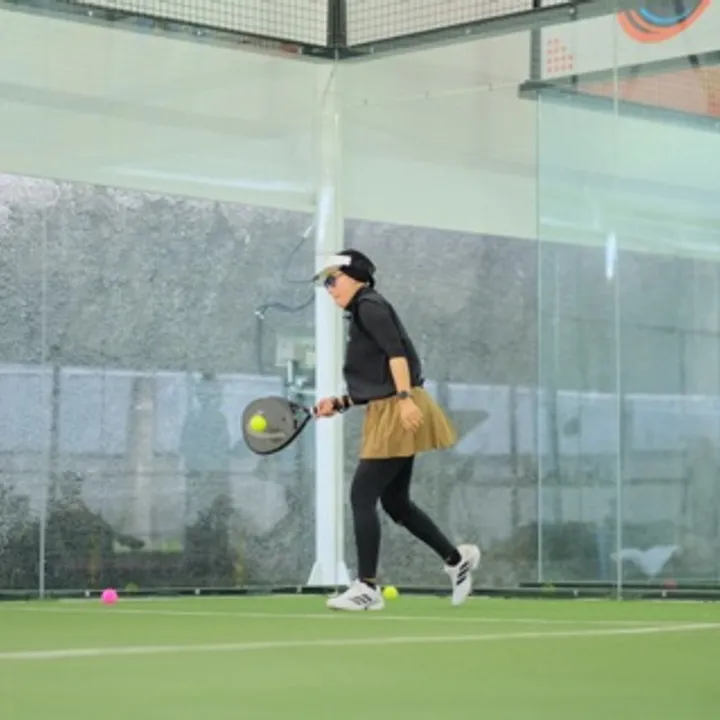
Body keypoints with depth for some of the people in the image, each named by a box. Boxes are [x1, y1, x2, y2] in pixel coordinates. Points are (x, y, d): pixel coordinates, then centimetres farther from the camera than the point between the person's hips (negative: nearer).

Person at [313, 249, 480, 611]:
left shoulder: (370, 305, -7)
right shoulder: (361, 316, 20)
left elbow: (396, 352, -21)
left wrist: (405, 398, -29)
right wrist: (339, 403, 13)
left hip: (398, 415, -10)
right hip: (387, 417, 10)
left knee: (362, 496, -9)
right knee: (395, 501, 14)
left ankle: (367, 587, -6)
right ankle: (457, 558, 24)